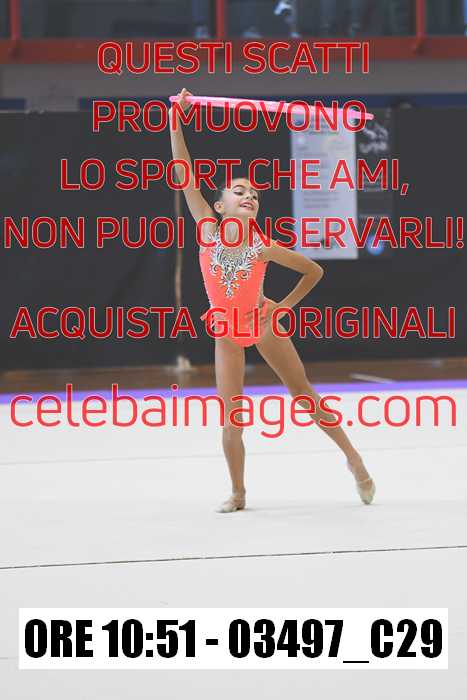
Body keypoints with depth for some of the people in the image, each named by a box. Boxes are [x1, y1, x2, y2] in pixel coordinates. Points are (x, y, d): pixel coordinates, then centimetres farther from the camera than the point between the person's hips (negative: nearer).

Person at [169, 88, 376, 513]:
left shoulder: (263, 248, -18)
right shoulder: (209, 230, -16)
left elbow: (314, 271, -4)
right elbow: (185, 175, -20)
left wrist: (286, 306, -6)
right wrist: (176, 122, -25)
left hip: (262, 322, -1)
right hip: (226, 332, 1)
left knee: (304, 394, 6)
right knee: (231, 417, -4)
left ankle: (354, 459, 20)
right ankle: (238, 493, 9)